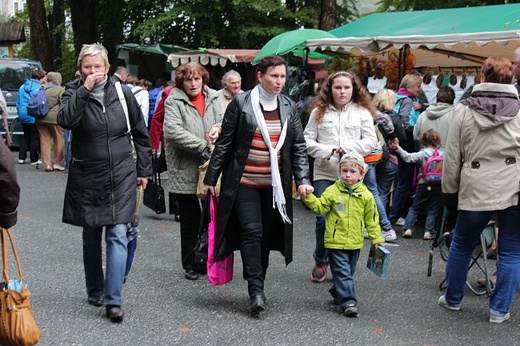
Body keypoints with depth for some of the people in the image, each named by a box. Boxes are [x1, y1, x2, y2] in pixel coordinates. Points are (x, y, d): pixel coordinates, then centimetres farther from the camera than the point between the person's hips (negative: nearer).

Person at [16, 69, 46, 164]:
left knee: (26, 136, 17)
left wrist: (20, 113, 21)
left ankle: (21, 157, 13)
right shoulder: (39, 87, -11)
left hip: (23, 115, 7)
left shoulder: (22, 87, 12)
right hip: (33, 117, -7)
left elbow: (18, 102, 15)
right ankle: (34, 159, 6)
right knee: (35, 137, 3)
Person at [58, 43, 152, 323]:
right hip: (87, 177, 1)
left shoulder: (122, 93, 1)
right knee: (91, 237, 13)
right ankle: (95, 290, 31)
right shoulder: (74, 92, -1)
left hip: (121, 176, 0)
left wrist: (143, 169, 10)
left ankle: (113, 301, -5)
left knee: (117, 236, -7)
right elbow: (65, 120, -23)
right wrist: (85, 89, -23)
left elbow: (140, 134, 10)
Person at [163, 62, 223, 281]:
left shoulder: (212, 98, 8)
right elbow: (173, 131, -19)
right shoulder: (174, 101, -6)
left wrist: (218, 128, -9)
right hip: (186, 171, -4)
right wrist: (203, 146, -20)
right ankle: (190, 264, 19)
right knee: (190, 218, 6)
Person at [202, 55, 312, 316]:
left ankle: (257, 286, 20)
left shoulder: (288, 107, 7)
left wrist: (303, 179, -3)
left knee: (267, 235, 7)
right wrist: (211, 178, -1)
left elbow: (299, 147, 9)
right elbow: (224, 143, -1)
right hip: (244, 182, -4)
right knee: (251, 232, -12)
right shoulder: (241, 103, -4)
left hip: (275, 184, 4)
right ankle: (256, 290, -7)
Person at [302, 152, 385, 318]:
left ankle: (337, 294, 36)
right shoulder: (332, 191, -4)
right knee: (342, 272, -7)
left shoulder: (366, 195, 0)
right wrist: (308, 197, -21)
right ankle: (348, 302, -7)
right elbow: (319, 207, -5)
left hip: (355, 243, 3)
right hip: (336, 241, -3)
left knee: (347, 272, 17)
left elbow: (372, 220, 6)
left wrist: (377, 239, 6)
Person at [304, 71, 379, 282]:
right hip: (324, 173, 0)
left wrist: (347, 148, -11)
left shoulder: (362, 113, 6)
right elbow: (308, 140, 4)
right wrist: (326, 151, -12)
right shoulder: (319, 112, 7)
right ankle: (321, 262, 19)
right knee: (323, 218, -2)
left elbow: (371, 142, 1)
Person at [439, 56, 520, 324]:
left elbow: (453, 155, 3)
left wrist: (449, 190, 12)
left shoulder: (464, 109, 1)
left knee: (461, 245, 18)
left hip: (475, 190, 1)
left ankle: (453, 299, 30)